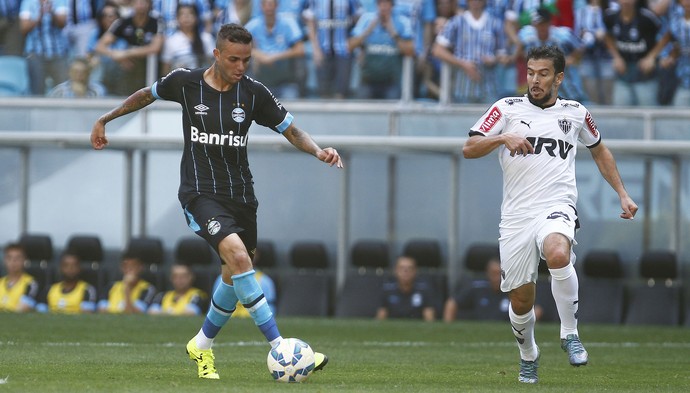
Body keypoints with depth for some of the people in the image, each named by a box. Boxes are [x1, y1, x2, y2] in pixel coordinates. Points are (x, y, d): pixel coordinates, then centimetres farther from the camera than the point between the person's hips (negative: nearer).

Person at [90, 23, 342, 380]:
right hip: (200, 193, -4)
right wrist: (105, 119, 20)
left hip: (240, 193, 4)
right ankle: (280, 351, -28)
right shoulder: (185, 83, -7)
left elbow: (291, 130, 2)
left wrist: (318, 151, -17)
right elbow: (147, 95, 13)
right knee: (238, 256, -25)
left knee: (235, 277, 11)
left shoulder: (254, 93, -3)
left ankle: (202, 345, 38)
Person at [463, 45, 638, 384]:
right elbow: (469, 149, 1)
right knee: (520, 300, 2)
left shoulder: (575, 113, 12)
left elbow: (599, 151, 28)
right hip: (516, 214, 1)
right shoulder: (507, 108, 7)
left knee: (558, 254, -35)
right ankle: (528, 354, 33)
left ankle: (570, 333, -18)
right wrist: (503, 138, -16)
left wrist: (622, 194, 22)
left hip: (557, 207, -1)